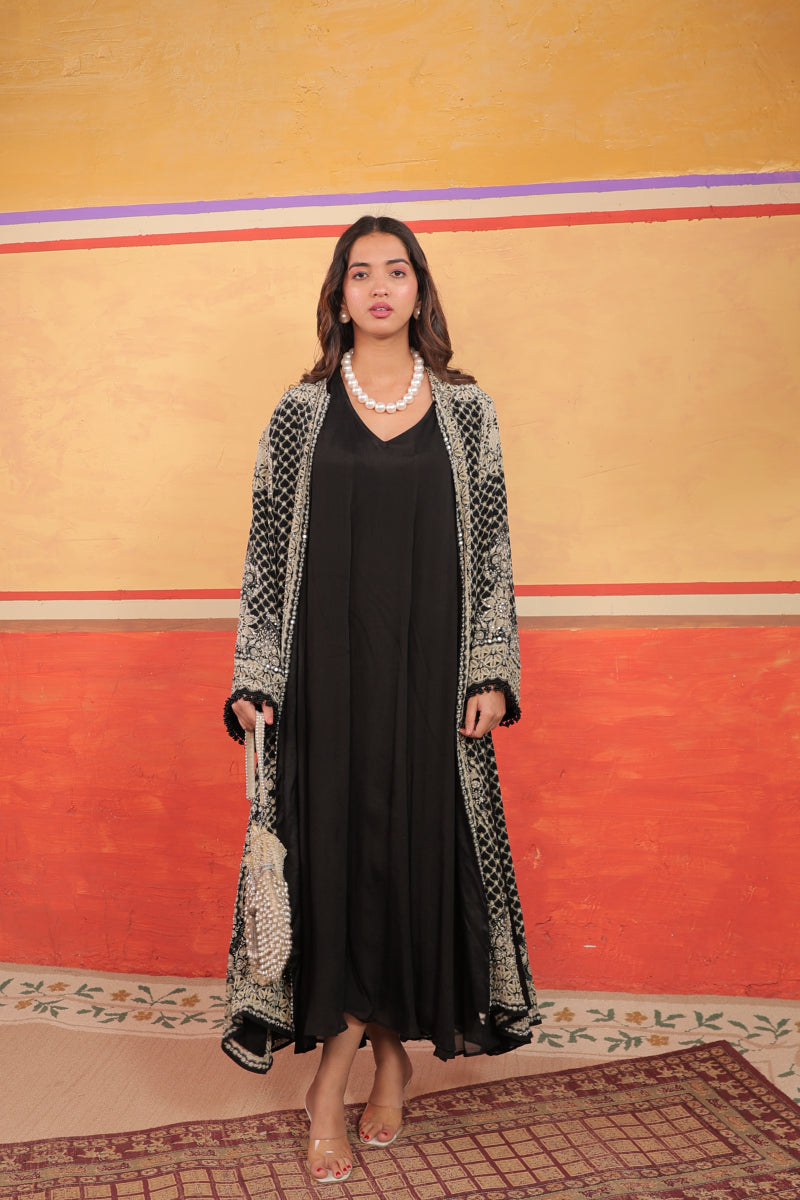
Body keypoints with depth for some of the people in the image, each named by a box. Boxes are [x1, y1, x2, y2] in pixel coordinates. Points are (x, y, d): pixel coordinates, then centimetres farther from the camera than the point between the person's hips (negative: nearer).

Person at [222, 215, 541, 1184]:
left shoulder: (464, 407, 7)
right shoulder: (303, 411, 5)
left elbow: (490, 544, 5)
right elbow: (269, 545, 4)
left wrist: (492, 669, -2)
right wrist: (255, 678, -3)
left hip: (431, 669, 1)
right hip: (329, 667, 0)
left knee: (419, 845, 3)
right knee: (334, 846, -2)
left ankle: (336, 1075, 20)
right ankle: (388, 1059, 15)